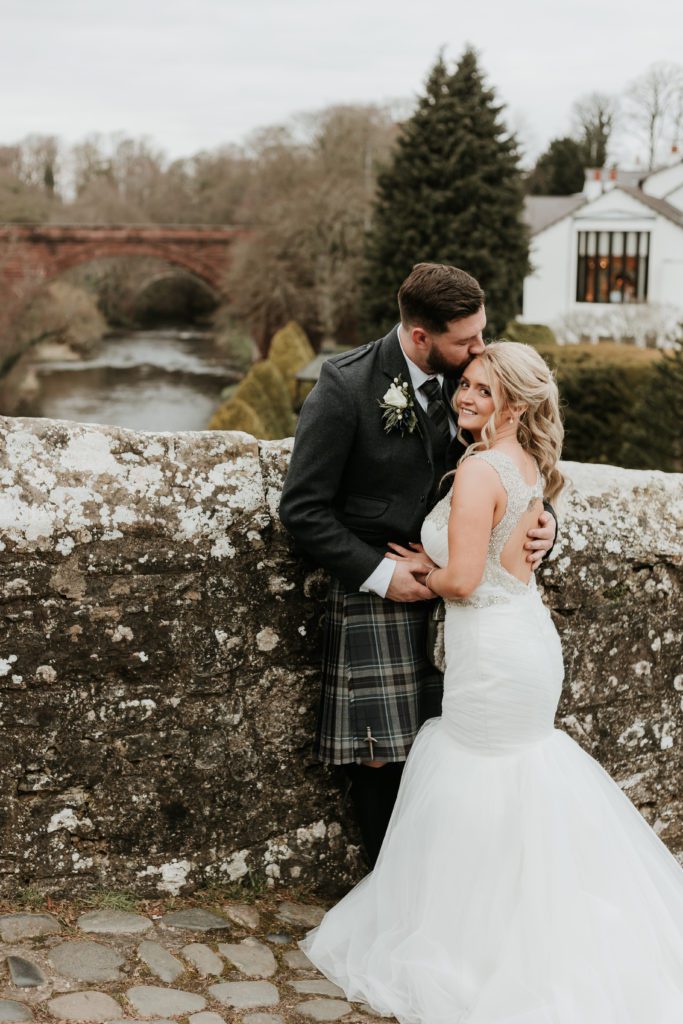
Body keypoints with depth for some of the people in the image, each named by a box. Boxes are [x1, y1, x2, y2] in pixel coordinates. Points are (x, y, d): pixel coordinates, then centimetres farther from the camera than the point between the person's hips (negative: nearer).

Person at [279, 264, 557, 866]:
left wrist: (541, 520, -6)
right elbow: (304, 509, -11)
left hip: (447, 589, 4)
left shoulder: (464, 377, 1)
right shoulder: (346, 388, -14)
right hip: (375, 596, -4)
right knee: (382, 758, 4)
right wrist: (380, 573, -14)